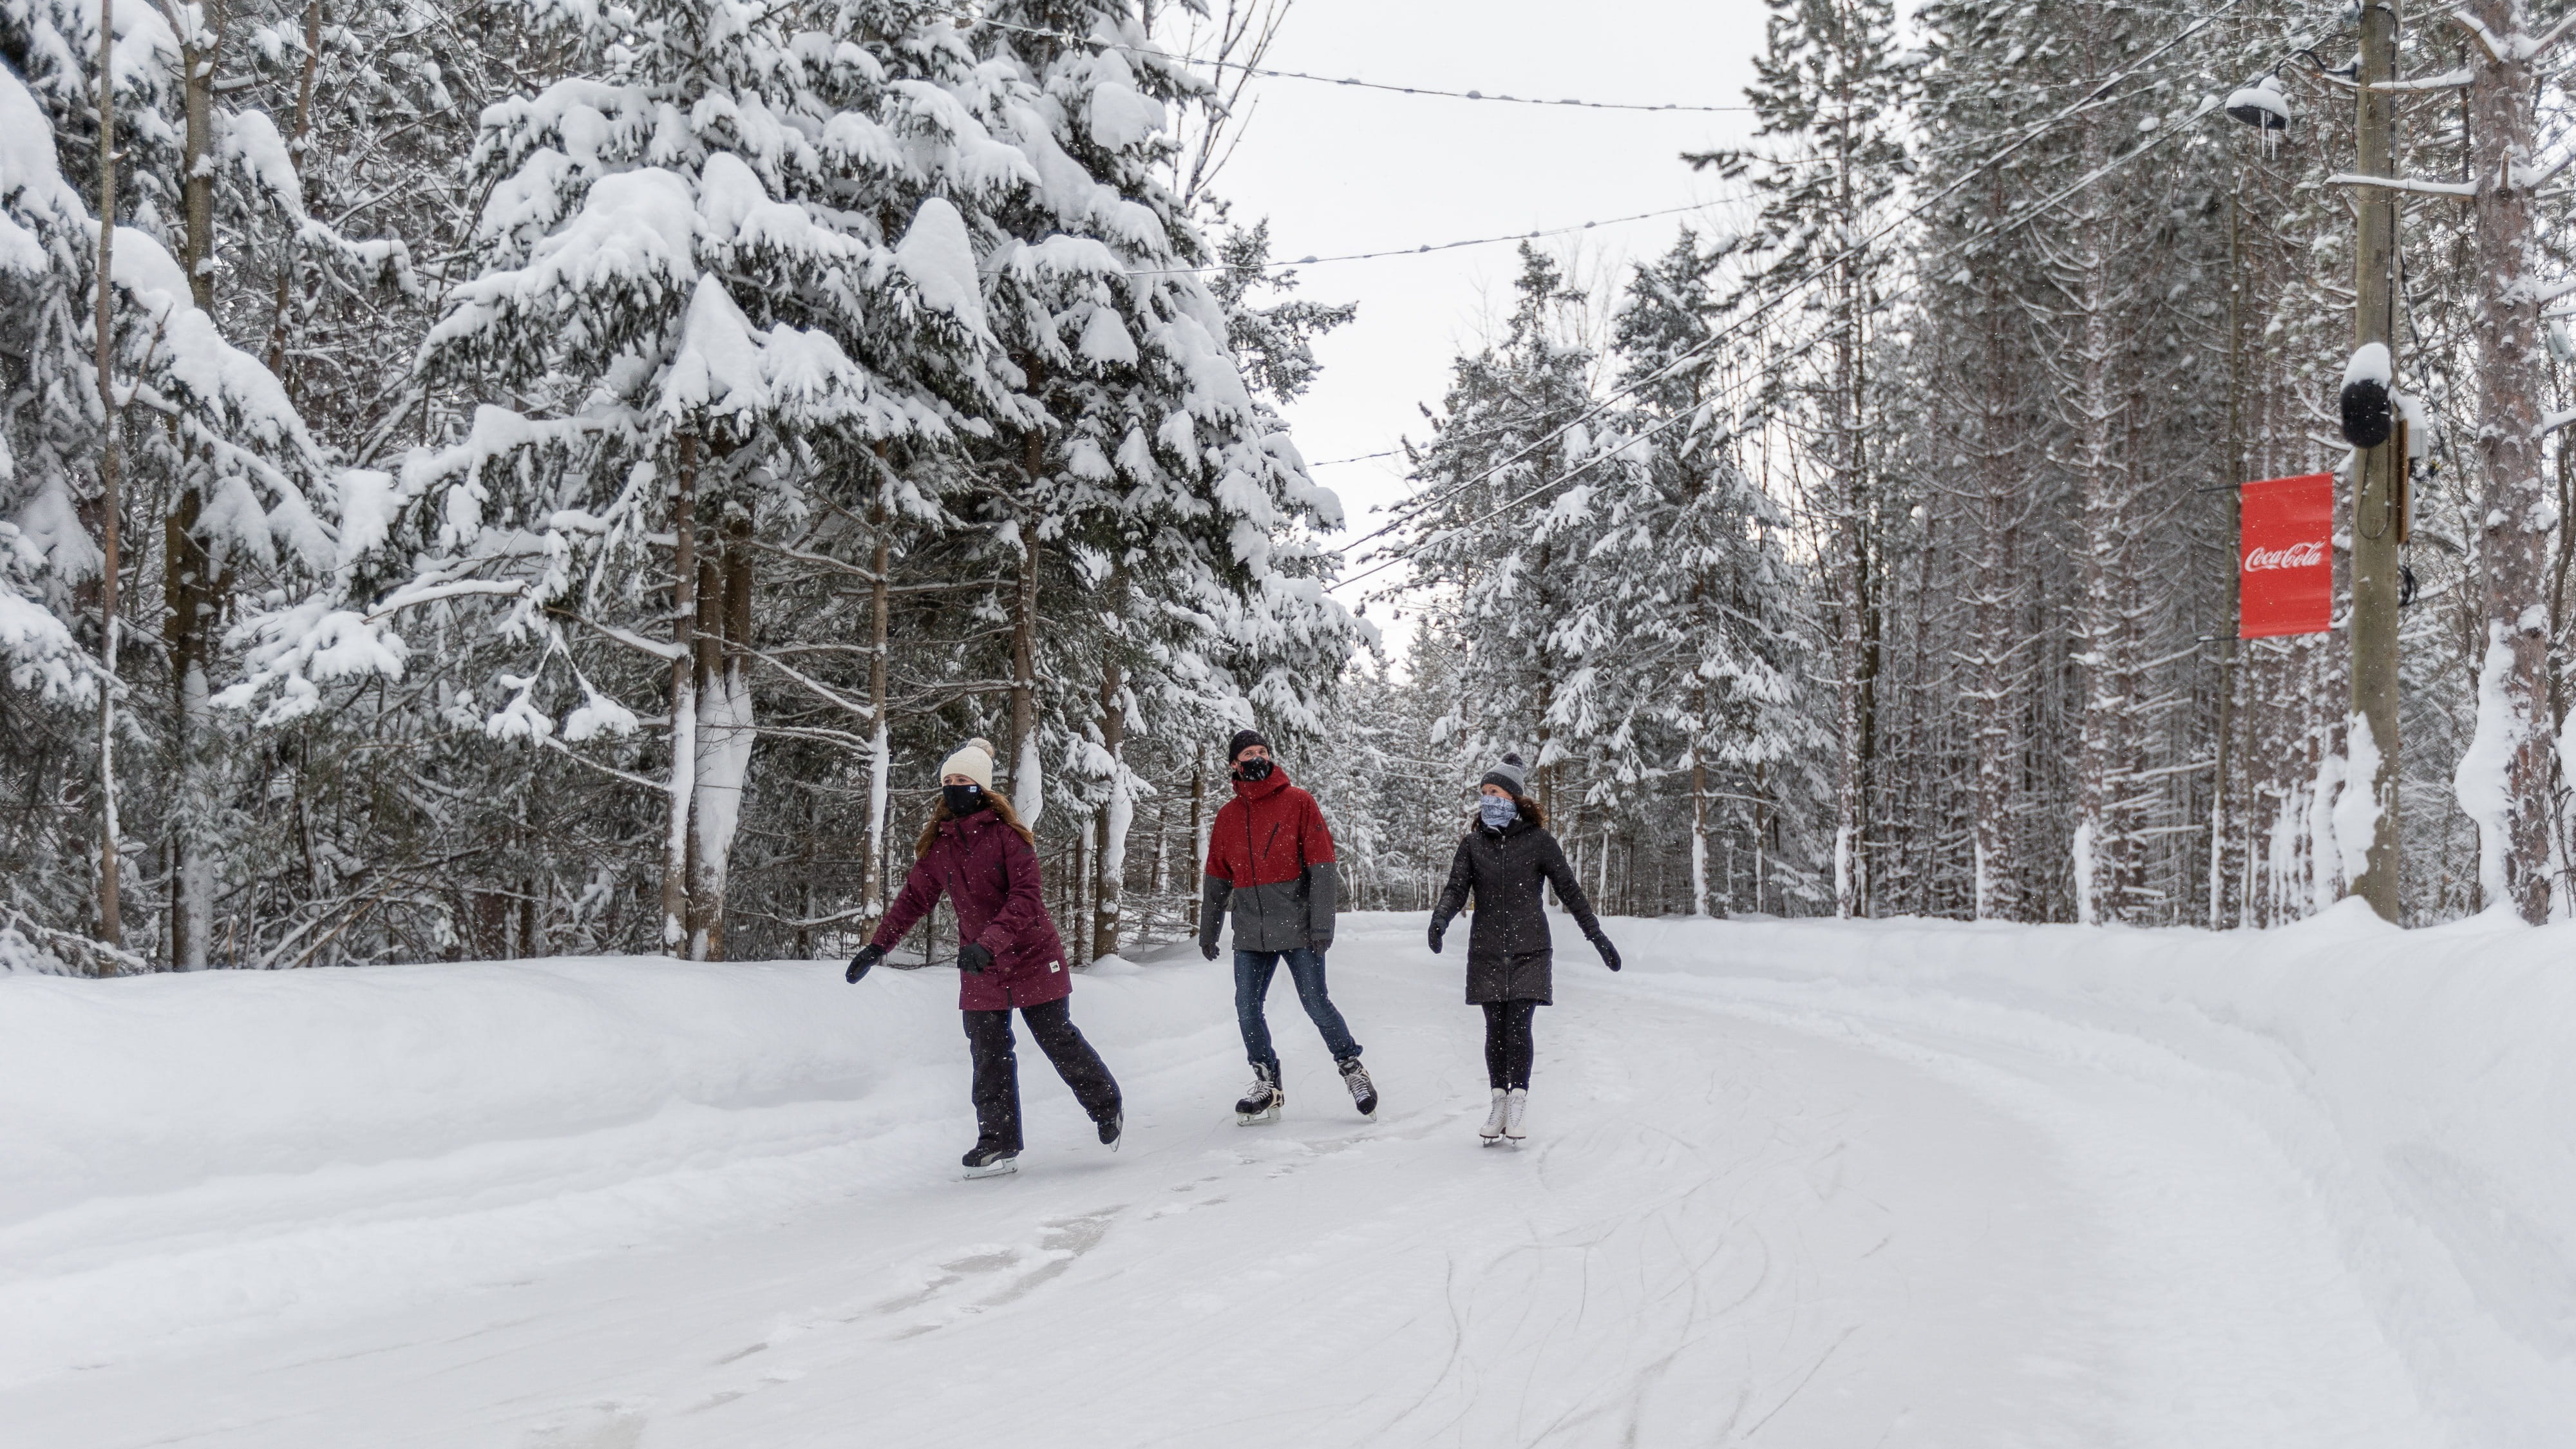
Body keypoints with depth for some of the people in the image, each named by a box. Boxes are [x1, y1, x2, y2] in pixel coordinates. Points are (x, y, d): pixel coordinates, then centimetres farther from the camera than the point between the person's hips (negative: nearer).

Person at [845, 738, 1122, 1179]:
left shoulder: (1006, 834, -14)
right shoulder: (938, 845, 2)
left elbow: (1026, 897, -21)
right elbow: (914, 899, 12)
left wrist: (989, 942, -33)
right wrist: (877, 946, 7)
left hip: (1032, 957, -4)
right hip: (978, 967, 4)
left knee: (1058, 1039, 5)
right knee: (989, 1053, -1)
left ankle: (1107, 1106, 27)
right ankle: (998, 1144, 5)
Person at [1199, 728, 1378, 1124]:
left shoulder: (1298, 802, -2)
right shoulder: (1228, 816, 10)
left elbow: (1321, 865, -6)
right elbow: (1216, 880, 19)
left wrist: (1322, 925, -13)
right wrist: (1207, 931, 20)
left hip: (1298, 928, -4)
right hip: (1250, 934, 4)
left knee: (1317, 1004, -2)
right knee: (1247, 1009, 1)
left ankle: (1352, 1068, 17)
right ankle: (1267, 1085, 16)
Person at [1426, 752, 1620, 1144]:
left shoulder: (1538, 841, -1)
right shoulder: (1473, 844, 6)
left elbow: (1569, 889, 4)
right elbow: (1457, 888, -1)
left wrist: (1597, 935, 3)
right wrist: (1440, 919, -23)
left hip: (1529, 950, -2)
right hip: (1487, 951, 2)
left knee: (1518, 1026, -9)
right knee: (1495, 1029, 4)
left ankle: (1518, 1101, 2)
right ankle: (1499, 1102, 14)